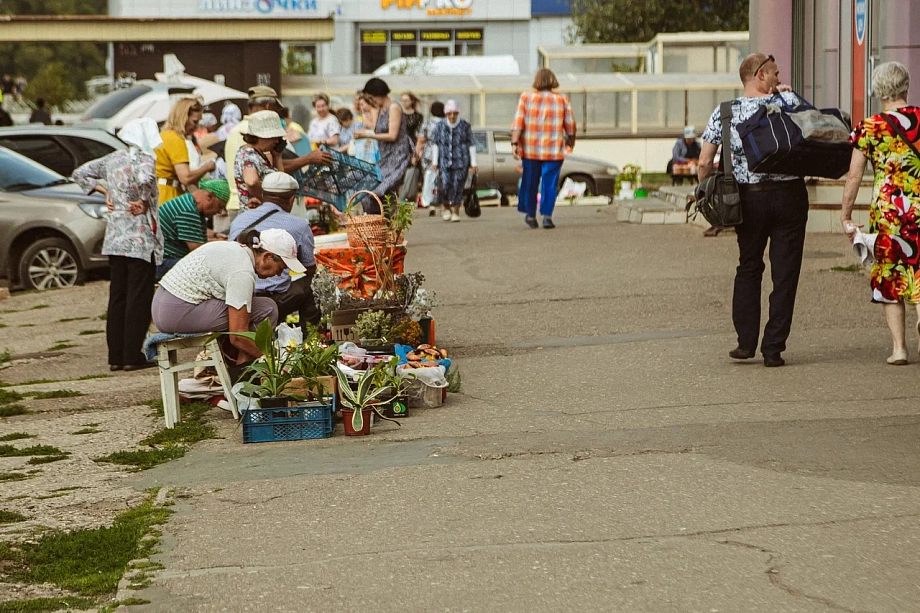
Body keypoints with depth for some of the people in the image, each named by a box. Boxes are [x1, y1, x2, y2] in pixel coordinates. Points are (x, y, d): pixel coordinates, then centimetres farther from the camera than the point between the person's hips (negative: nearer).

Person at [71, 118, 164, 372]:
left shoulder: (112, 159, 9)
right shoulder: (145, 159, -11)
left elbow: (81, 173, 18)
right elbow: (145, 179, -33)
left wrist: (104, 192, 15)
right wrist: (143, 201, -16)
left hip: (114, 238, 7)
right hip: (141, 238, -7)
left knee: (117, 296, 10)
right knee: (139, 298, -2)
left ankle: (116, 356, 11)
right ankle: (132, 356, -3)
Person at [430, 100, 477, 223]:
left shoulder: (465, 126, 2)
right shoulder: (440, 126, 5)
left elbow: (471, 145, 6)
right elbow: (435, 144, 9)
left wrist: (473, 164, 3)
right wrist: (434, 162, 4)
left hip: (461, 161, -1)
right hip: (444, 161, 1)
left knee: (457, 186, -6)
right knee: (444, 184, -13)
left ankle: (456, 212, 7)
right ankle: (446, 207, 12)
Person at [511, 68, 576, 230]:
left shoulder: (526, 98, -2)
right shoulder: (562, 100, -1)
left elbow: (518, 123, -8)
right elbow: (570, 125, 3)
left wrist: (514, 143, -10)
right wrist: (571, 140, 20)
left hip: (530, 149, 1)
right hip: (554, 150, -1)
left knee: (530, 182, 13)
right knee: (550, 183, 3)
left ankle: (530, 215, 22)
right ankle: (547, 215, -8)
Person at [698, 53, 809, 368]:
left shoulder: (724, 113, -2)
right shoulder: (788, 101, -5)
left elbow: (704, 163, -5)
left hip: (749, 198, 2)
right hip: (789, 194, -2)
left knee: (748, 268, 18)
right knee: (784, 272, 4)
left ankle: (746, 342, 14)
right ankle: (773, 348, 3)